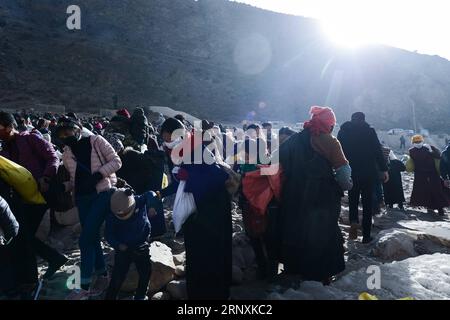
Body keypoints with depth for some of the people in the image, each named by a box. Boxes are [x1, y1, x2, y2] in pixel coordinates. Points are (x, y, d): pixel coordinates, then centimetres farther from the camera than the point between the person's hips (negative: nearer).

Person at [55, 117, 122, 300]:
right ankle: (102, 276, 28)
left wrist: (98, 175, -19)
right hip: (82, 198, 6)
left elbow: (116, 162, -8)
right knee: (92, 238, 11)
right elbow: (75, 180, 14)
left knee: (85, 239, -9)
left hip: (103, 193, -6)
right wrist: (63, 187, -4)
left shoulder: (95, 141, -7)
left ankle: (84, 287, 2)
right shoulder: (67, 155, 9)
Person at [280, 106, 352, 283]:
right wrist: (346, 185, 3)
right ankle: (322, 274, 21)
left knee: (297, 230, 18)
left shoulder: (294, 140, 4)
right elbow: (343, 169, -14)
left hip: (294, 198, 5)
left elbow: (280, 162, 4)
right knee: (324, 234, 11)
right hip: (323, 198, -5)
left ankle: (294, 268, 31)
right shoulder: (328, 141, -11)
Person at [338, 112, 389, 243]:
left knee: (353, 199, 17)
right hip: (368, 172, -1)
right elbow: (378, 151, -6)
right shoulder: (370, 131, -1)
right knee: (367, 203, 7)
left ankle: (354, 221, -11)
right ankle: (366, 235, 9)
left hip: (350, 172, 1)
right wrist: (384, 169, -2)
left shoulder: (343, 131, 4)